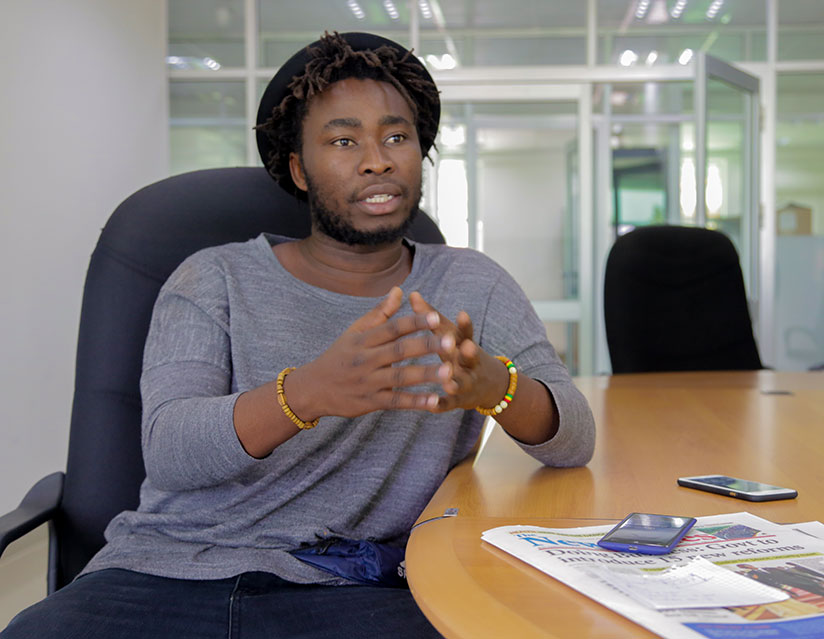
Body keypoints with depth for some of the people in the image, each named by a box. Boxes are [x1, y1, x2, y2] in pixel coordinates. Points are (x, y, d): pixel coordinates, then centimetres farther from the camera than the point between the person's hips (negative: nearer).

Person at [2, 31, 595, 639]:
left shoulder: (471, 285, 14)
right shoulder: (214, 280, 10)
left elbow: (574, 441, 4)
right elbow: (168, 451, -6)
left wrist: (490, 384, -21)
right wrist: (311, 391, -27)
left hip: (349, 589, 0)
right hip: (167, 570, 0)